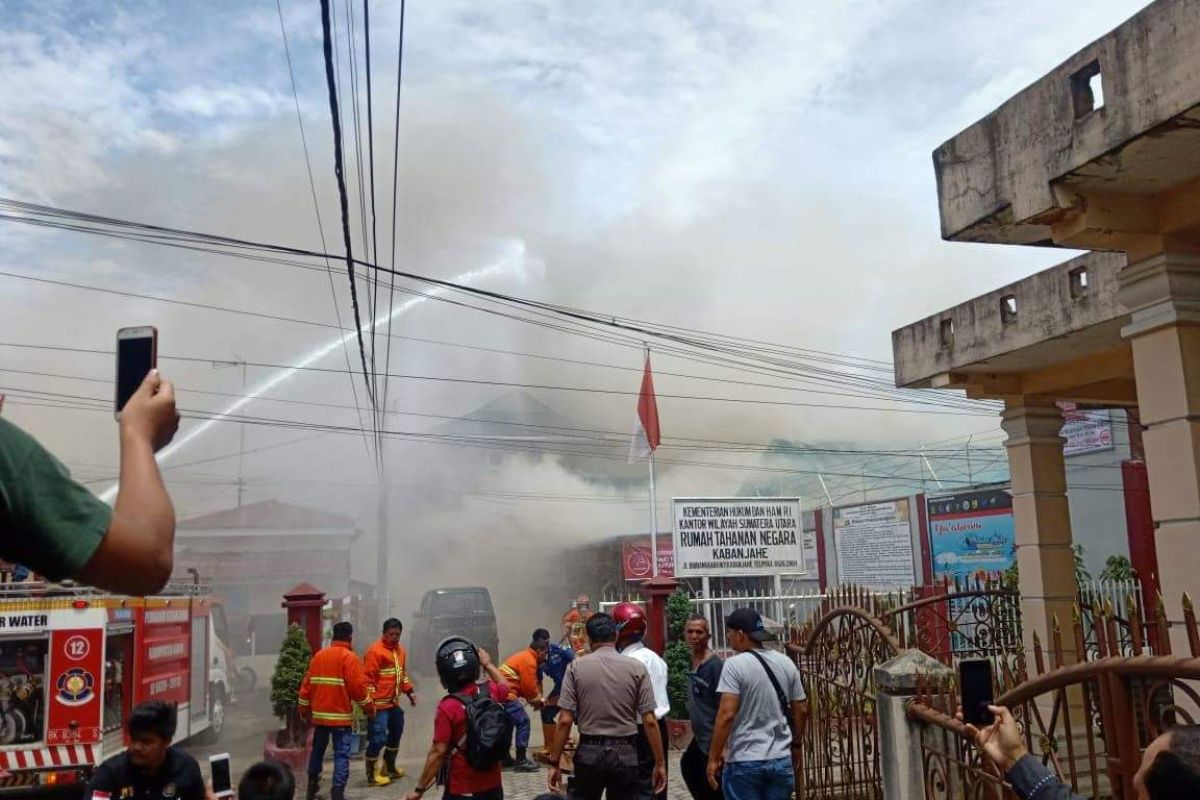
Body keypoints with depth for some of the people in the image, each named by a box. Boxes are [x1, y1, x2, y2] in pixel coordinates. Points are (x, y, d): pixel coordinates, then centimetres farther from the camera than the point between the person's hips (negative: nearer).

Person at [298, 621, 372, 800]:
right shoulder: (349, 657, -12)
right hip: (340, 715, -6)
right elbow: (358, 686, -15)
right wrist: (369, 707, -1)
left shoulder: (319, 655, 7)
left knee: (317, 750, 20)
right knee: (341, 754, -3)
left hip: (319, 713, 6)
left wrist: (304, 709, 20)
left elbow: (307, 683, 10)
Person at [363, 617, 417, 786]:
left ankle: (390, 768, 36)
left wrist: (409, 691, 11)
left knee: (396, 734, 20)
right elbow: (368, 678, -18)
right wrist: (370, 702, -22)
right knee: (378, 738, -6)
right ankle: (371, 775, 6)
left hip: (394, 703, 9)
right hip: (379, 704, -9)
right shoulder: (375, 651, -15)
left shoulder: (400, 650, 11)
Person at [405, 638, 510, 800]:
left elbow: (439, 752, -18)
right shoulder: (491, 691, -5)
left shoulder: (447, 707, -20)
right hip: (493, 785, 5)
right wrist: (488, 664, 30)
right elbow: (504, 685, 20)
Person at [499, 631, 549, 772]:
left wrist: (536, 699, 12)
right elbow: (529, 687, -13)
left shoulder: (524, 656, 19)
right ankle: (521, 761, -4)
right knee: (523, 722, -5)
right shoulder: (529, 661, -12)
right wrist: (537, 700, 6)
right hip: (506, 694, -10)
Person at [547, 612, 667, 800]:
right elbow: (649, 721, -6)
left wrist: (555, 763, -1)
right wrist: (660, 763, 2)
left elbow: (565, 721, -8)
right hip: (625, 753, 0)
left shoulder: (576, 667, -4)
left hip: (589, 752, 0)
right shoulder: (636, 668, -4)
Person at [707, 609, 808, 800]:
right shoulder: (786, 663, 6)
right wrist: (795, 740, 27)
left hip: (744, 761, -5)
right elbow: (801, 710, 11)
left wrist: (713, 758, -11)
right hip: (781, 759, 5)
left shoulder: (735, 664, -12)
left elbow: (727, 714, -18)